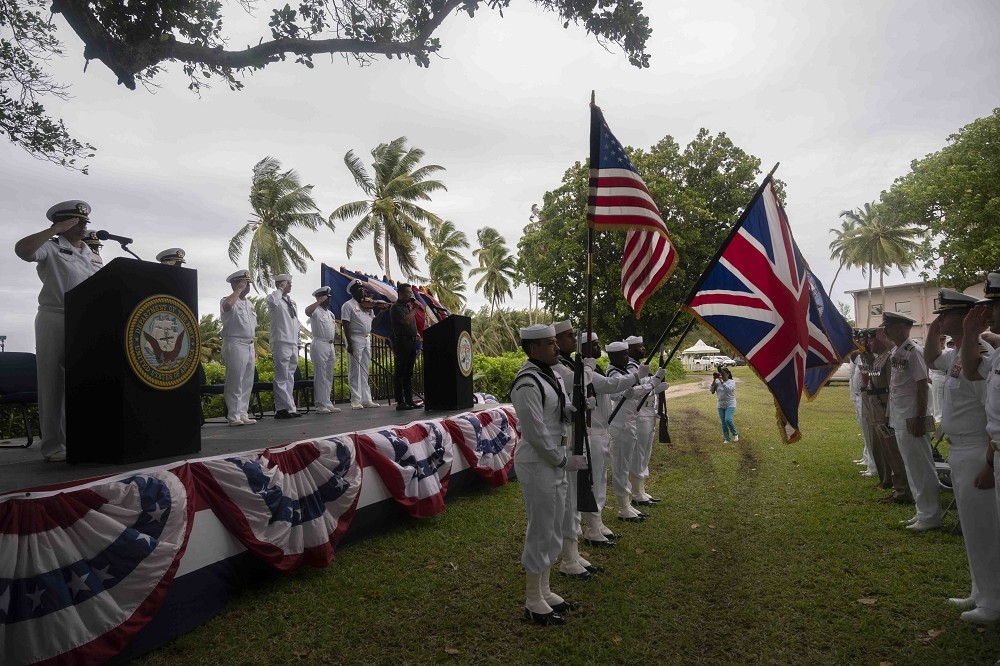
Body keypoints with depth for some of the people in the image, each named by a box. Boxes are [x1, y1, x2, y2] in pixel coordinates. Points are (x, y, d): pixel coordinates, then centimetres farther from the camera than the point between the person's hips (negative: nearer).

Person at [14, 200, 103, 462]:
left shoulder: (94, 256, 20)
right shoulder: (51, 248, 2)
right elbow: (22, 249, -18)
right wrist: (55, 229, -14)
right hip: (55, 320, -5)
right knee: (53, 383, -3)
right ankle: (53, 445, 0)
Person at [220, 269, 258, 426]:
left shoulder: (250, 305, 20)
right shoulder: (229, 301, -4)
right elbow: (227, 305, -31)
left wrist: (255, 348, 18)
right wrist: (239, 290, -17)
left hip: (250, 347, 8)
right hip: (235, 345, -8)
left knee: (247, 382, 8)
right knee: (235, 382, -7)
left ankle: (243, 414, 14)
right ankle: (233, 416, -3)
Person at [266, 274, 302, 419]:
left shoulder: (292, 302, 20)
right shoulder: (274, 298, -3)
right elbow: (273, 300, -30)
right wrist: (280, 289, -13)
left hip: (293, 343, 8)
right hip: (281, 343, -8)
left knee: (290, 378, 11)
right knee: (282, 378, -8)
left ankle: (289, 407, 16)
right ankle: (282, 408, -6)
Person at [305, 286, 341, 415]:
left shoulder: (329, 313, 19)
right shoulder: (316, 310, -5)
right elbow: (307, 311, -31)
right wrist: (319, 301, -26)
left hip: (330, 345, 8)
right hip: (320, 344, -8)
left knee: (329, 376, 10)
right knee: (321, 376, -7)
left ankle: (328, 404, 15)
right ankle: (321, 405, -5)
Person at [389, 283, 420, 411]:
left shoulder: (408, 306, 20)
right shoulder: (396, 307, -7)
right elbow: (406, 321, -21)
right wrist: (414, 308, -9)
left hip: (411, 342, 9)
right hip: (402, 342, -9)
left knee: (409, 373, 10)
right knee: (400, 373, -6)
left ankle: (409, 400, 13)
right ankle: (400, 402, -5)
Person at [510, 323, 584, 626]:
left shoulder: (553, 376, 10)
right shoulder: (528, 384, -20)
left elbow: (566, 415, 15)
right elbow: (537, 434, -21)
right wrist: (566, 460, -13)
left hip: (555, 463, 10)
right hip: (538, 465, -10)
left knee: (553, 532, 18)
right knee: (541, 532, 1)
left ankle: (544, 591, 33)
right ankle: (533, 603, 16)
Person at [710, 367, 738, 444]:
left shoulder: (731, 382, -7)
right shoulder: (718, 382, 4)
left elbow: (728, 389, -27)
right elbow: (711, 389, -6)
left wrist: (721, 381, -31)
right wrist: (714, 380, -15)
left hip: (730, 405, -4)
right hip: (721, 406, 4)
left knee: (728, 420, -20)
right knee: (723, 423, 5)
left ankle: (735, 434, 4)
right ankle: (727, 439, 16)